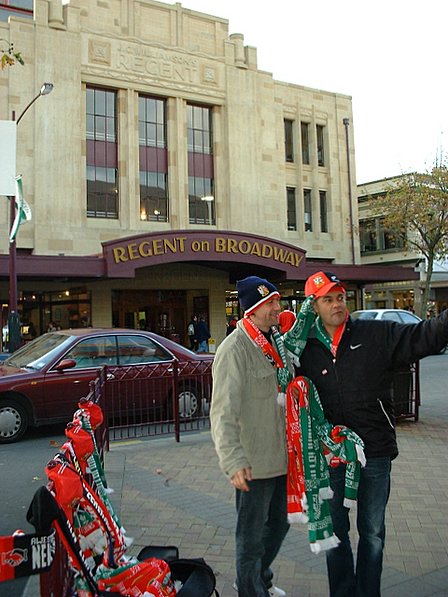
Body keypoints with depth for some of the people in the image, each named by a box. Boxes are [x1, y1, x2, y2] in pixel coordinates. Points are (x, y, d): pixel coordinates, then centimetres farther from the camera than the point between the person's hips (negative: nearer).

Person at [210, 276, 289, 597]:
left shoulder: (273, 342, 8)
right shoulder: (235, 348, -20)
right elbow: (223, 413, -26)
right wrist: (234, 461, -33)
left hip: (281, 458, 9)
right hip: (253, 464, -9)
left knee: (279, 525, 25)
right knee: (252, 537, 10)